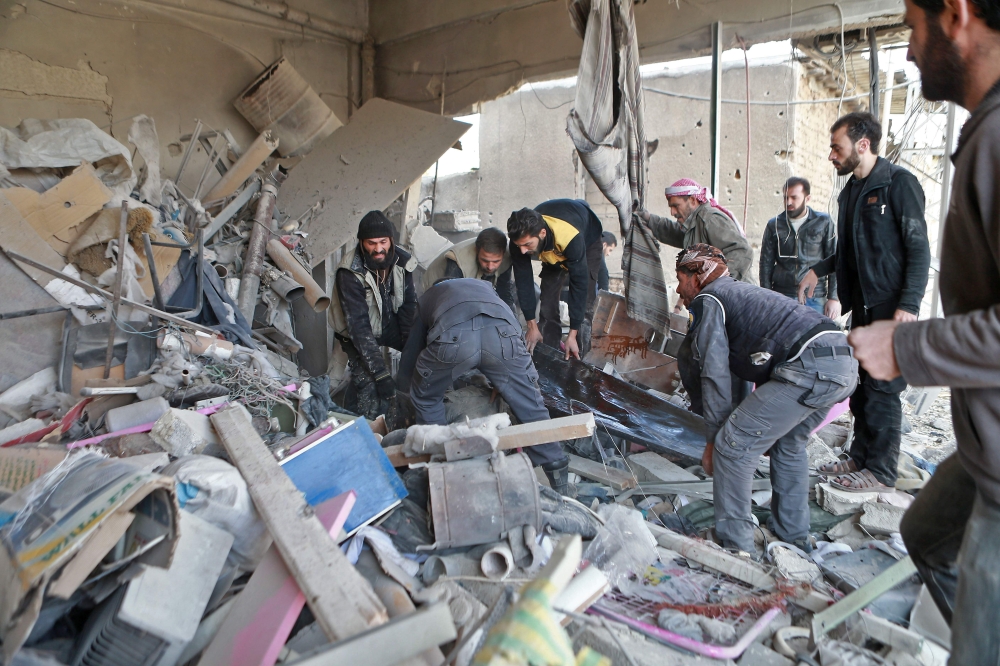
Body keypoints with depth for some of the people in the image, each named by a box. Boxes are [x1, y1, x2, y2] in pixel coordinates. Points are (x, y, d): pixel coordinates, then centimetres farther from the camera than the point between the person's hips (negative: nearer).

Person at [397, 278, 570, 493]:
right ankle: (558, 476, 22)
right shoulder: (483, 285, 47)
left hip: (452, 338, -1)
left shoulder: (427, 297, 42)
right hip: (502, 334, 2)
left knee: (426, 400, 28)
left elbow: (411, 351, 44)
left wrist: (403, 382, 64)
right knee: (531, 408, 17)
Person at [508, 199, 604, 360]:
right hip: (552, 250, 4)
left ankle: (578, 357, -8)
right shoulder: (520, 238, -33)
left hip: (588, 240, -4)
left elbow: (579, 285, -40)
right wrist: (532, 325, -20)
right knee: (548, 300, -4)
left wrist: (572, 334, -36)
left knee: (584, 303, -15)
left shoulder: (571, 237, -47)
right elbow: (524, 281, -23)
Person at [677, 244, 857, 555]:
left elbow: (715, 374, -2)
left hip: (809, 368, -10)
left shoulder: (708, 300, 5)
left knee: (732, 446, -2)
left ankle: (734, 546, 6)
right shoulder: (742, 291, 32)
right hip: (845, 363, 10)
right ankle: (794, 538, 36)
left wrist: (712, 438, 5)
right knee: (788, 444, 28)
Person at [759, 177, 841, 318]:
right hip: (782, 297, 1)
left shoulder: (823, 223, 7)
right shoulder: (774, 225, 11)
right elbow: (766, 264, 10)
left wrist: (833, 298, -1)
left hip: (814, 298, -1)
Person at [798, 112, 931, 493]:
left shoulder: (898, 182, -9)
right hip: (863, 305, 8)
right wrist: (818, 270, 9)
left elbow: (919, 249, -13)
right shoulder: (851, 191, 15)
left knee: (882, 390, -3)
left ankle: (881, 473, 7)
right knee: (862, 386, 12)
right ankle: (860, 459, 23)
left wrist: (908, 304, -20)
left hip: (891, 308, -8)